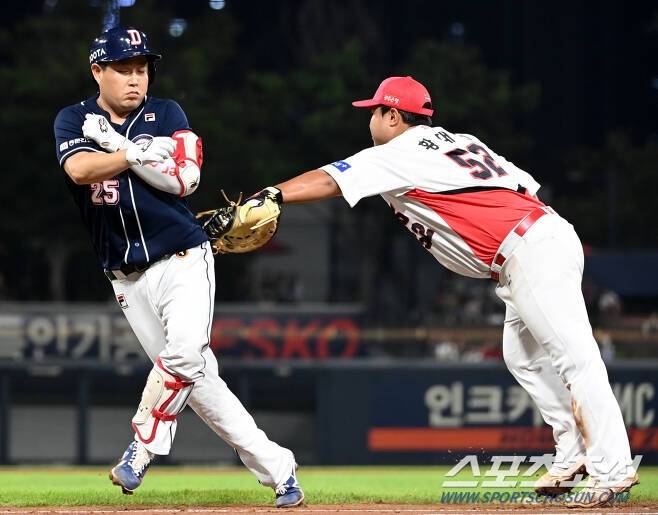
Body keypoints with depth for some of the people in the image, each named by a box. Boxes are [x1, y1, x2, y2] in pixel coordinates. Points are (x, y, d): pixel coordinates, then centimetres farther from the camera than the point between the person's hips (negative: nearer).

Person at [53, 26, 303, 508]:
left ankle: (143, 446, -14)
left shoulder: (166, 115, 5)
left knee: (185, 353, -27)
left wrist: (112, 142, -11)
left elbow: (184, 179, -10)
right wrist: (140, 151, -14)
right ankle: (275, 466, 1)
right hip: (127, 277, 1)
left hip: (182, 260, -1)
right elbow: (79, 169, -15)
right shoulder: (74, 120, 6)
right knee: (198, 377, -3)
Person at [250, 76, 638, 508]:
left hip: (530, 253, -10)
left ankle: (613, 468, -15)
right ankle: (573, 455, 16)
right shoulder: (458, 143, 23)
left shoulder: (401, 155, -1)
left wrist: (268, 198, -18)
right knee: (523, 357, 17)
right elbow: (524, 184, 19)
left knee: (575, 358, -12)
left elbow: (327, 181, -11)